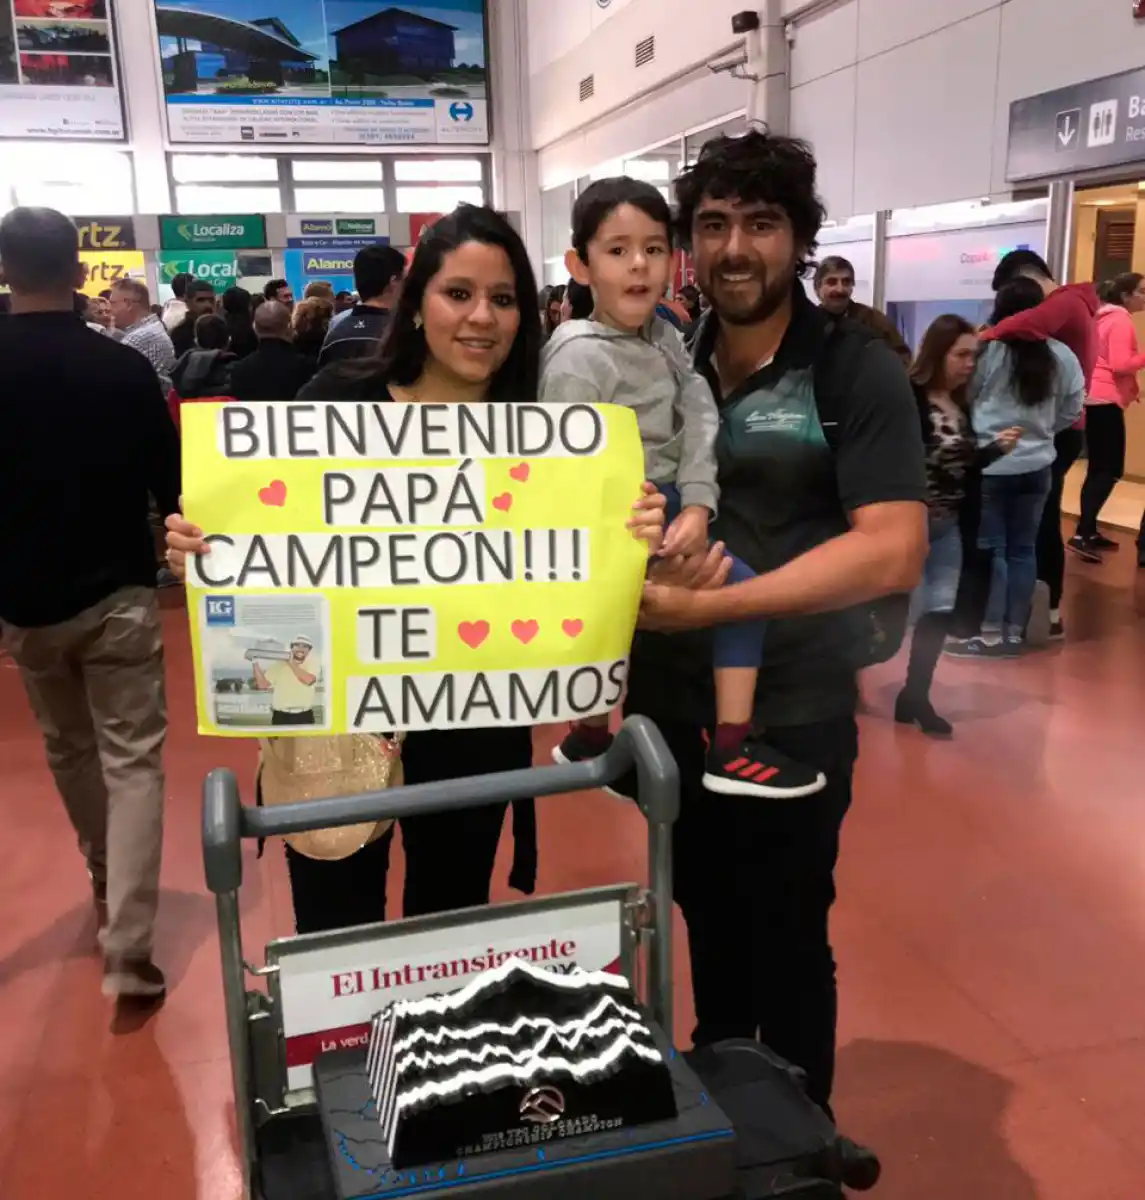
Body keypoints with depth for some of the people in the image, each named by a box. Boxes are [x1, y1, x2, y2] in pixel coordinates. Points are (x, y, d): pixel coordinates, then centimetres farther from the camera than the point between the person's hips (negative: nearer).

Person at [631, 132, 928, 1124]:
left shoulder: (855, 370, -10)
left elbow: (893, 553, -20)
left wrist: (708, 604, -25)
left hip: (792, 715, -4)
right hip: (669, 704, 4)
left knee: (788, 943, 10)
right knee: (706, 922, 21)